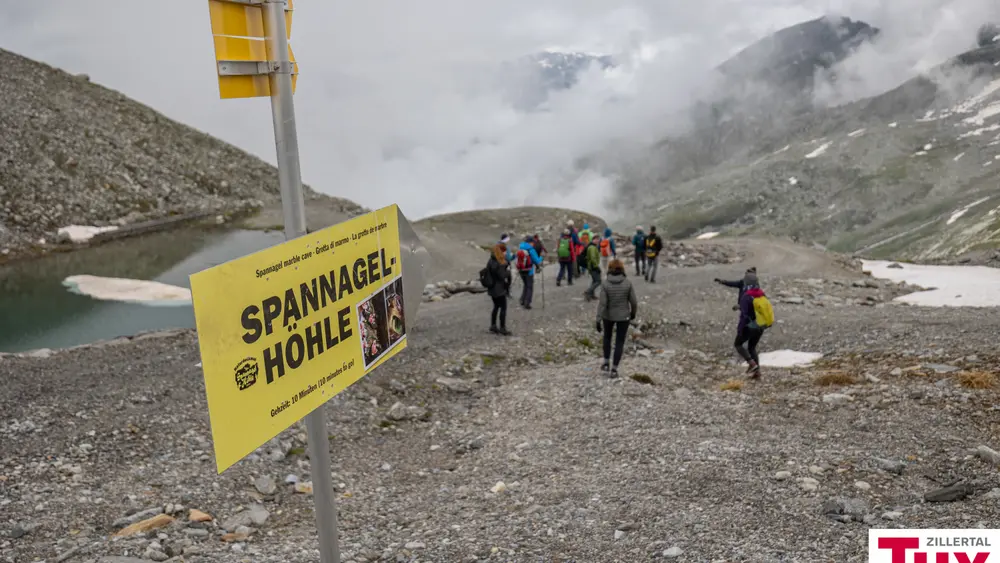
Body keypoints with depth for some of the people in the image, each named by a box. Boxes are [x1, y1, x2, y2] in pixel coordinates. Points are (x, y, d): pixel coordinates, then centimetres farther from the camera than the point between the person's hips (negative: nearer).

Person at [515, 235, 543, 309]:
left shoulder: (519, 248, 1)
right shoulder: (531, 250, -16)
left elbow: (516, 260, 7)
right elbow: (537, 261, -14)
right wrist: (541, 258, 6)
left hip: (521, 271, 6)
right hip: (529, 271, -6)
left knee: (525, 285, 24)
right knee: (530, 287, 7)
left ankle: (522, 301, 21)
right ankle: (527, 303, 3)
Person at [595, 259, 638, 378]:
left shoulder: (605, 284, -17)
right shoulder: (627, 283, -16)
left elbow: (602, 303, -19)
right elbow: (633, 301, -8)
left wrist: (598, 321, -15)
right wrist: (633, 312, 12)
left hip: (608, 315, 1)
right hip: (623, 316, -1)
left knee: (607, 336, 28)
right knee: (619, 342, 13)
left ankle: (606, 363, 27)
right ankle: (614, 370, 11)